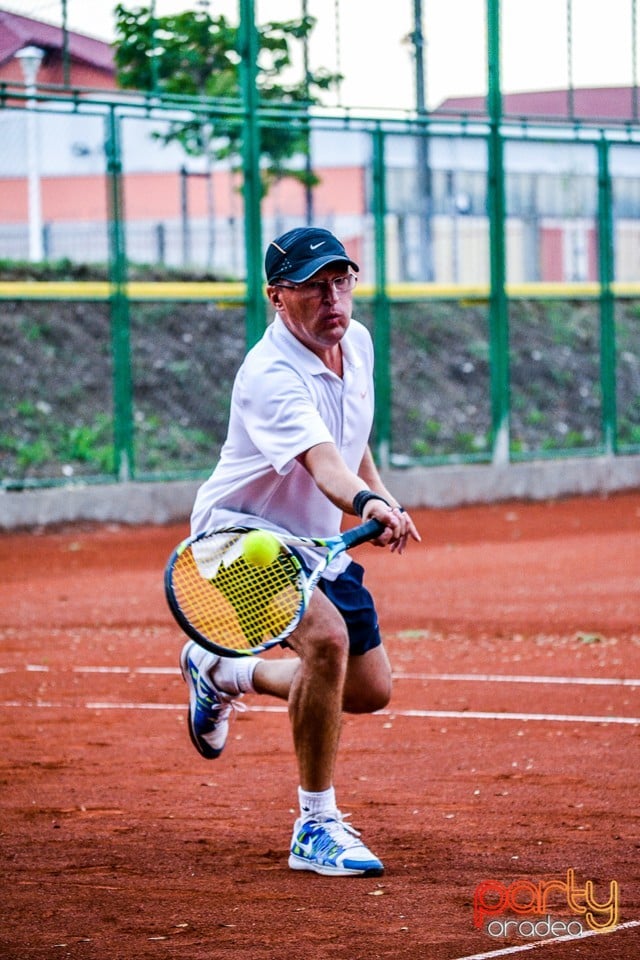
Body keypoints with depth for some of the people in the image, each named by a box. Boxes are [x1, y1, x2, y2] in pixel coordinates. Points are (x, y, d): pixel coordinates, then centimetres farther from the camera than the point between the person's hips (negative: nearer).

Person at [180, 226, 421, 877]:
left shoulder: (356, 341, -2)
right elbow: (322, 462, -46)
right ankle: (316, 827, -22)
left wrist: (381, 498, 11)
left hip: (318, 542, 8)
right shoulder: (271, 377, -29)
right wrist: (366, 501, -64)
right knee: (327, 636, -34)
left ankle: (221, 673, 36)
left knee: (370, 690, 13)